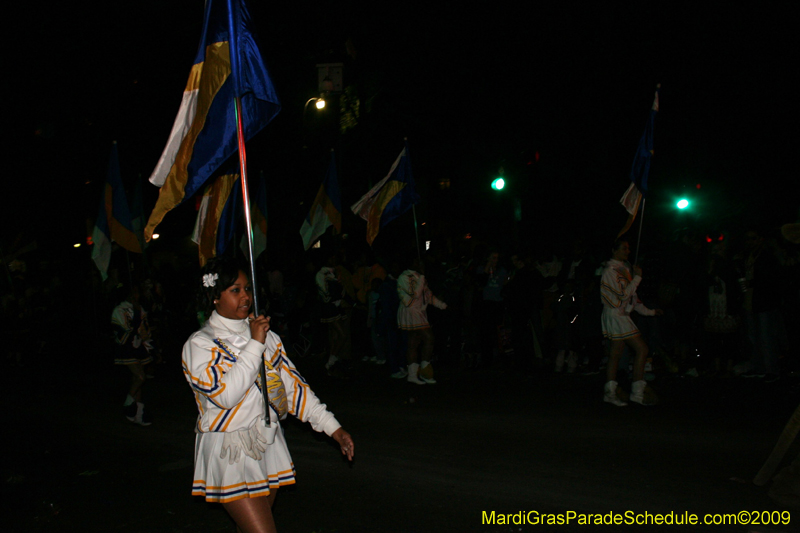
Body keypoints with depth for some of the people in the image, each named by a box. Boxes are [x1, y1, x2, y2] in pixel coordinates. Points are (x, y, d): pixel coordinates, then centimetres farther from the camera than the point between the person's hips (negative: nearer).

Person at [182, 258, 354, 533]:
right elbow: (225, 395, -22)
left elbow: (293, 386, 11)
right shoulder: (199, 345, -7)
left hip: (268, 445, 6)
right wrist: (255, 345, -20)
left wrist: (333, 428, 6)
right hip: (230, 454, -6)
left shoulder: (266, 335, 11)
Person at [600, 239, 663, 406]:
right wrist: (637, 277, -12)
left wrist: (650, 311, 20)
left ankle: (610, 393, 8)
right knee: (641, 348, -11)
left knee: (615, 353, 7)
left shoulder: (622, 269, 18)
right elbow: (624, 294, -18)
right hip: (616, 315, -9)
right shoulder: (611, 270, -11)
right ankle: (637, 392, -8)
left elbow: (631, 297, 21)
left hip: (621, 315, 9)